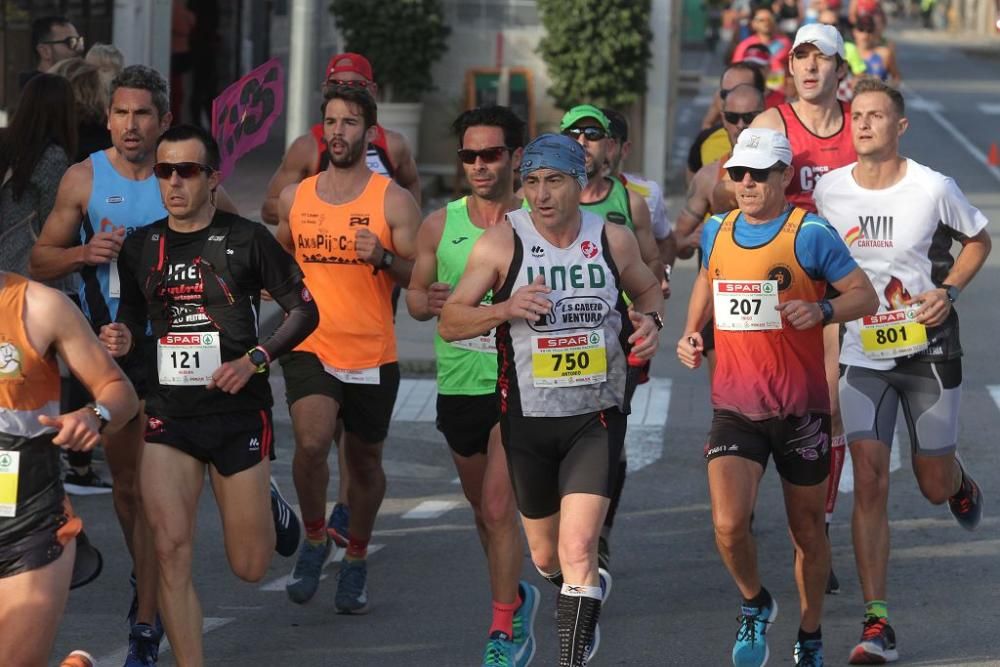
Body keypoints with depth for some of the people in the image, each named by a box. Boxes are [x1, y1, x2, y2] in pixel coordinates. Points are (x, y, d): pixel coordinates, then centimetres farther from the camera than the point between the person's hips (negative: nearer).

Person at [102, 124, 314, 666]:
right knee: (170, 552, -13)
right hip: (168, 414, 2)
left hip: (239, 411, -2)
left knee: (249, 568, 5)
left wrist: (255, 359, -13)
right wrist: (122, 337, -3)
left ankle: (267, 508, 40)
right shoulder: (140, 247, 6)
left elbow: (304, 310, 0)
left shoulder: (246, 239, -5)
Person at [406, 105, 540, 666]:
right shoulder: (440, 226, 3)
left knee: (498, 508, -13)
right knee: (484, 508, 17)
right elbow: (414, 296, 12)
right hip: (458, 383, 4)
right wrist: (430, 301, -10)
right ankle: (516, 596, 41)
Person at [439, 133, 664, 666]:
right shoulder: (501, 243, -7)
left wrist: (650, 322, -3)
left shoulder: (614, 240, -1)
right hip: (528, 418, 1)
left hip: (596, 417, -1)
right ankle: (590, 587, 50)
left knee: (577, 549, -17)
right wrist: (505, 309, -22)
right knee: (546, 556, 15)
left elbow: (647, 288, 20)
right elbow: (449, 322, -4)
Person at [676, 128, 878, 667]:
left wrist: (822, 310, -24)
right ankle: (754, 604, 15)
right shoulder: (716, 231, 7)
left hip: (800, 409, -2)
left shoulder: (810, 234, -7)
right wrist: (691, 333, 10)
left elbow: (866, 296, -5)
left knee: (806, 529, 10)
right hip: (734, 407, 2)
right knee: (729, 525, -15)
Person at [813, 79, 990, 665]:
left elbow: (979, 239, 7)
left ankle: (961, 481, 50)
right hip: (863, 353, 1)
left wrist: (948, 291, -7)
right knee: (870, 481, -11)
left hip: (929, 352, -1)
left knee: (934, 485, 9)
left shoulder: (933, 188, -9)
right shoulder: (829, 190, -2)